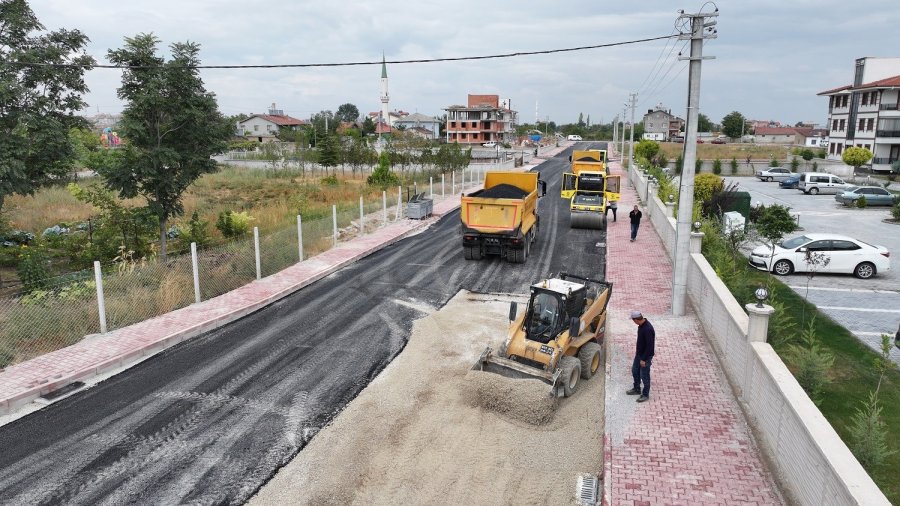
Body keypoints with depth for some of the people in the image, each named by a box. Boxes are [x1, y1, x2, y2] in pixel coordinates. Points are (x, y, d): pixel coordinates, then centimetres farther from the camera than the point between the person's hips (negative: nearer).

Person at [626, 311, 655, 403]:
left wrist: (644, 359, -22)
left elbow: (650, 346, -27)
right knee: (635, 371, 21)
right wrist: (637, 350, 22)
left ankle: (645, 395, 21)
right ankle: (637, 389, 39)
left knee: (644, 375, 5)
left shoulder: (647, 329, -31)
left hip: (646, 356, -10)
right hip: (639, 354, 10)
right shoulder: (641, 325, -2)